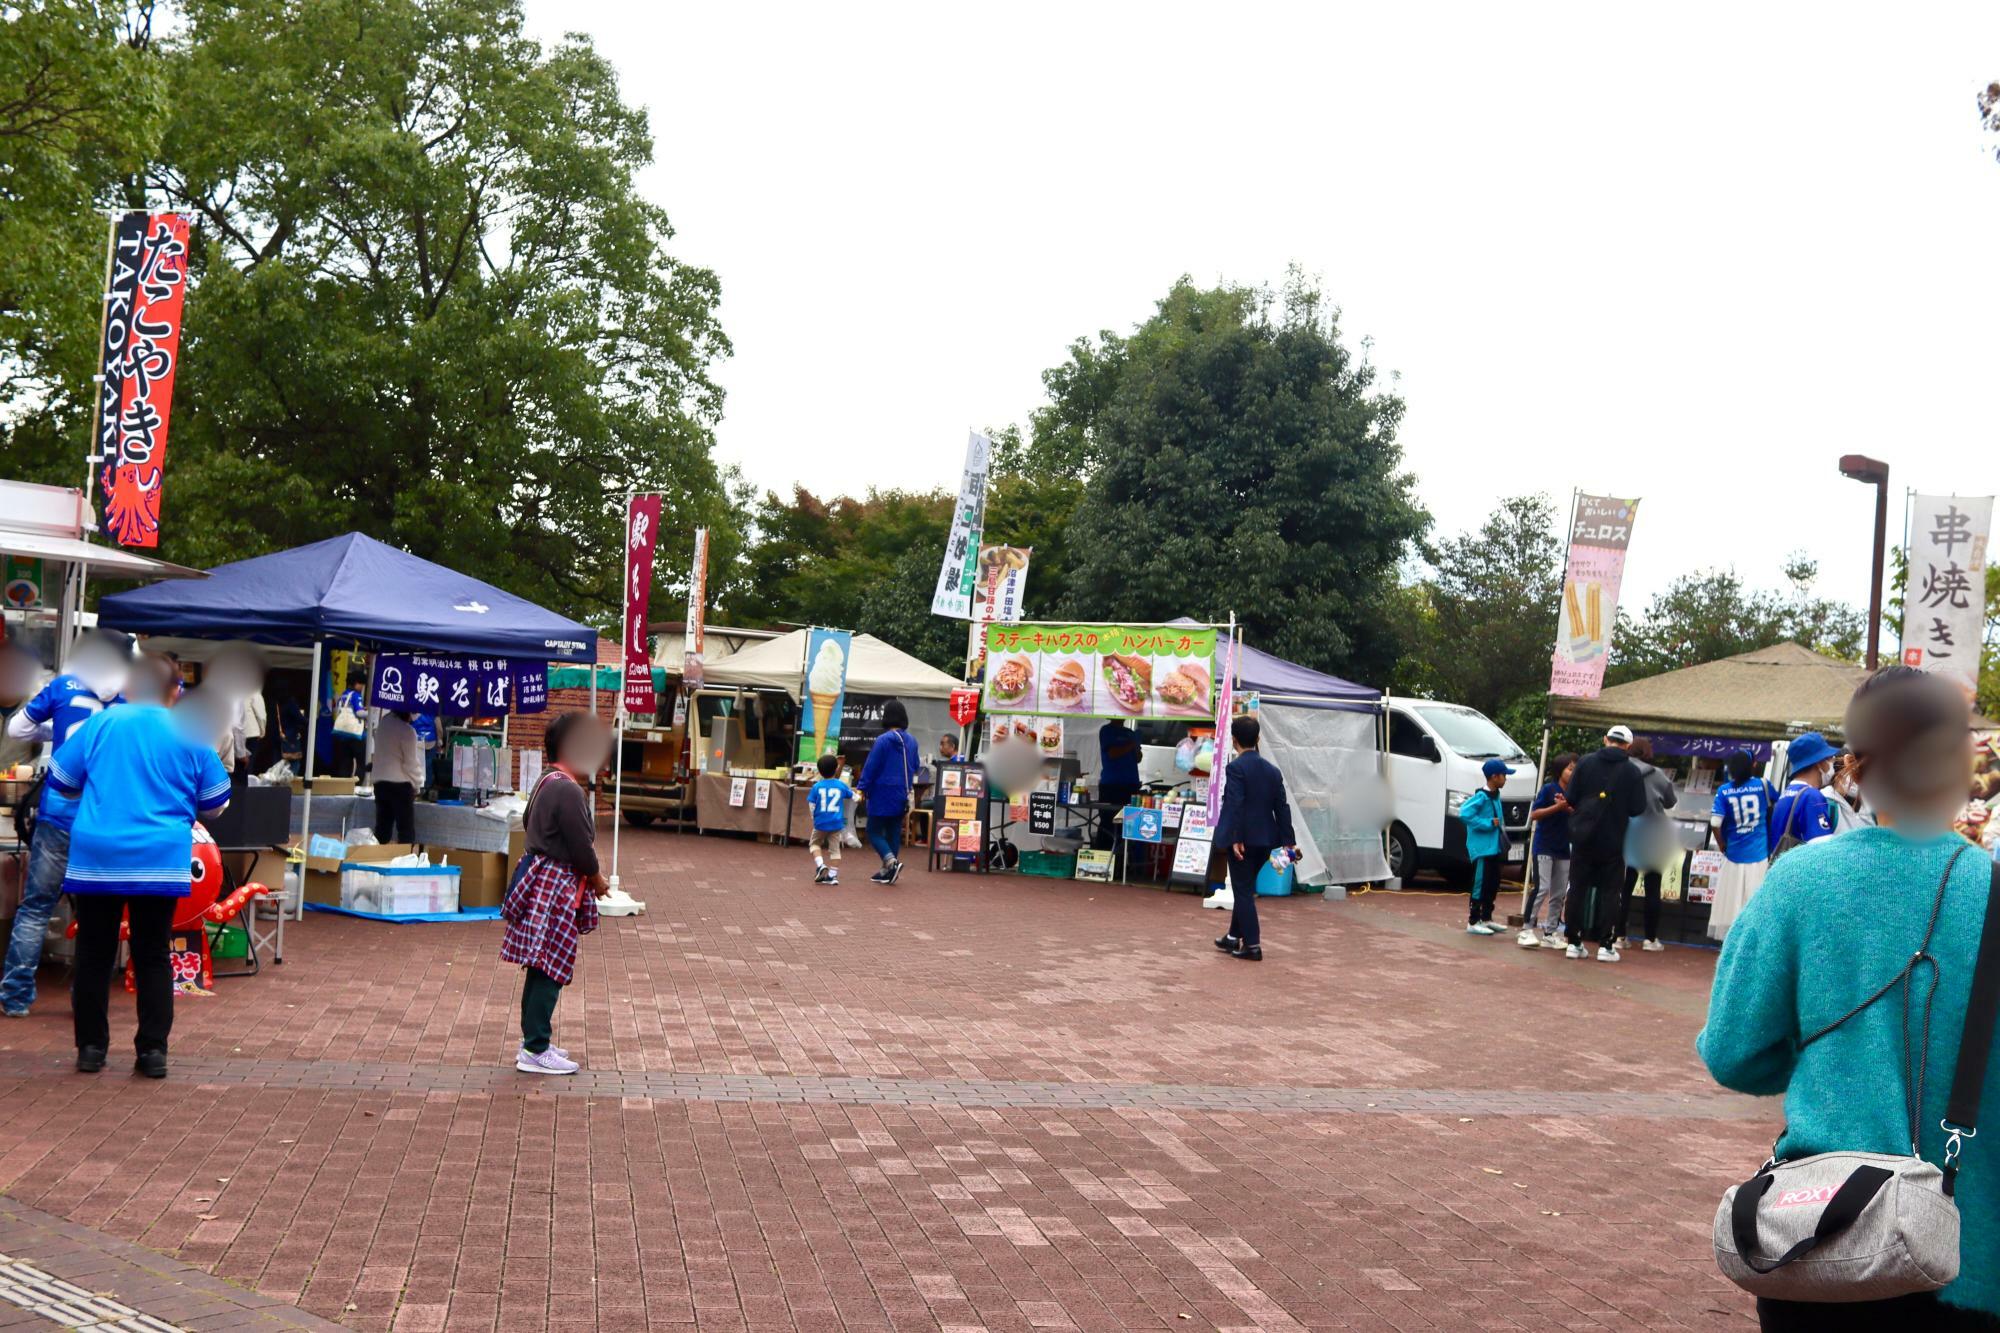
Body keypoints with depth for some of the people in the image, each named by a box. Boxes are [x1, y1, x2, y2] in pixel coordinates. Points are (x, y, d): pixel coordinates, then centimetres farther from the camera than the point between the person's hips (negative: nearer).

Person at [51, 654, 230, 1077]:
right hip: (160, 861, 0)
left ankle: (91, 1046, 15)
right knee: (153, 957, 8)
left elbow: (61, 780, 11)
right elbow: (213, 804, 7)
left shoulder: (101, 724, 3)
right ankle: (153, 1050, 5)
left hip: (97, 856, 0)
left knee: (94, 955, 12)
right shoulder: (190, 735, 3)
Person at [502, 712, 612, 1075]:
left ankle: (533, 1042, 24)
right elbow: (581, 845, -19)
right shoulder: (569, 791, -20)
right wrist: (596, 879, -3)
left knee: (540, 969, 16)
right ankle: (536, 1051, 0)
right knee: (551, 970, -5)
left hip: (541, 878, 11)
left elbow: (528, 823, 24)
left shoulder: (547, 782, 12)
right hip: (558, 885, -11)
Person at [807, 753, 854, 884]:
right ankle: (833, 875, 7)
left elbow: (812, 805, -5)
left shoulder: (816, 787, -7)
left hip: (821, 823, -1)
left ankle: (820, 864, -4)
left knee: (815, 843, 19)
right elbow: (853, 797, 11)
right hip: (837, 823, 1)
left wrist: (814, 819, 10)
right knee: (835, 848, 9)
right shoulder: (841, 785, -3)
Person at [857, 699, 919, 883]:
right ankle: (887, 871, 16)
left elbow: (871, 766, -13)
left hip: (882, 795, -6)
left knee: (874, 832, 1)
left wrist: (864, 788, -2)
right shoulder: (911, 742, 3)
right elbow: (915, 767, 12)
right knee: (894, 832, 13)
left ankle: (891, 860, -19)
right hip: (902, 796, 6)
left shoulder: (883, 740, -17)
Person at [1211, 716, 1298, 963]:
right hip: (1265, 839, 7)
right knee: (1244, 888, 20)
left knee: (1243, 891, 0)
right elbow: (1282, 807, 7)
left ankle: (1252, 946, -2)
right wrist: (1289, 840, 7)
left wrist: (1236, 839, -21)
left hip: (1243, 839, -7)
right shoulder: (1272, 770, 9)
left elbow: (1235, 805, -20)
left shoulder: (1235, 768, -12)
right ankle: (1234, 937, 30)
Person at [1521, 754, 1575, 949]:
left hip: (1563, 850, 6)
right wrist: (1557, 807, -18)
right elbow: (1533, 815, -11)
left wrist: (1568, 808, -13)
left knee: (1559, 894, 7)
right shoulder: (1548, 789, -7)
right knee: (1542, 888, -14)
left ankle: (1550, 934, 14)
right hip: (1544, 847, -6)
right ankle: (1526, 929, -7)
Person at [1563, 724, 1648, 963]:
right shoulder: (1632, 771, -5)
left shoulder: (1585, 762, -3)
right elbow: (1637, 808, -6)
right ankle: (1606, 945, 2)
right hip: (1612, 842, -1)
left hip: (1582, 836, 2)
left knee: (1578, 888, 8)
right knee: (1609, 891, 6)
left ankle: (1574, 942, 8)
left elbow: (1571, 797, -5)